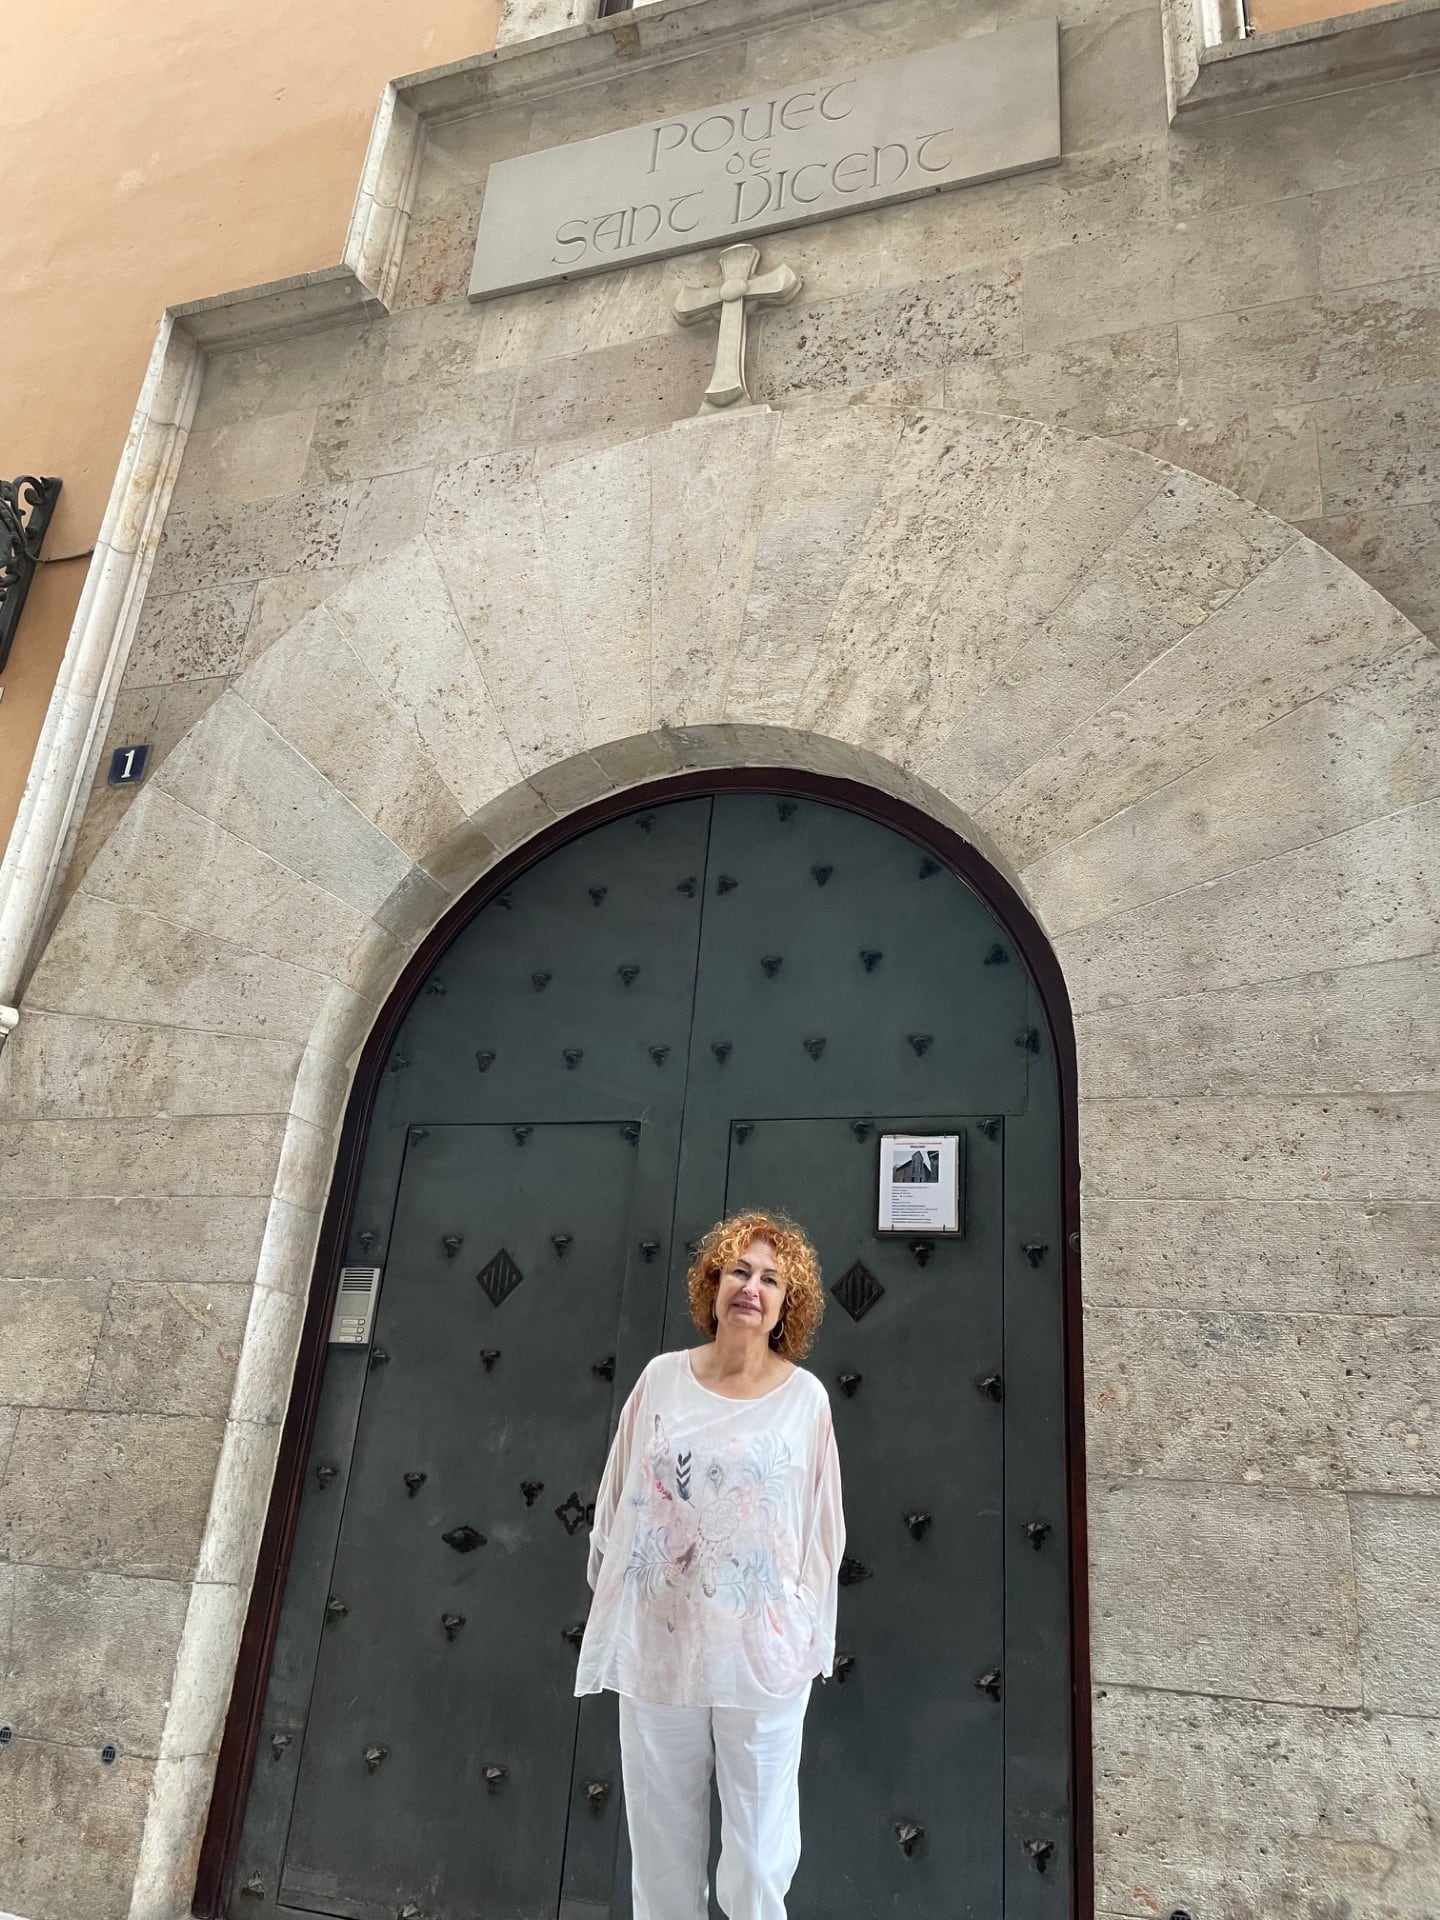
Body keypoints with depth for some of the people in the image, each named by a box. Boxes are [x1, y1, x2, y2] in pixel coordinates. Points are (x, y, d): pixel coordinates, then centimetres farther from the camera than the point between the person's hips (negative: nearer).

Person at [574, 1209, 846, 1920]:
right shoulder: (661, 1379, -3)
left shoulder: (805, 1396, -7)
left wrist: (812, 1634, 2)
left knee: (759, 1836, 9)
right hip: (659, 1641, 2)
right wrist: (610, 1593, 9)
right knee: (662, 1820, 17)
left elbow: (821, 1526, 0)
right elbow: (617, 1502, 5)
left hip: (762, 1650, -2)